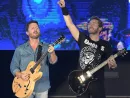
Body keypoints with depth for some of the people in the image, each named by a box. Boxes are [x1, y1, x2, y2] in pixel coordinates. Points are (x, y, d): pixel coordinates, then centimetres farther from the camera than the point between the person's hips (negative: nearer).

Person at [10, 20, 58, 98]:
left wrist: (52, 53, -32)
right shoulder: (20, 49, 2)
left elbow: (53, 61, -12)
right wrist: (20, 75, -15)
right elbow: (13, 66, 3)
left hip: (42, 87, 0)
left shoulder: (47, 47, 2)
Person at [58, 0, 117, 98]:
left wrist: (112, 64, -22)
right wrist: (64, 8, -9)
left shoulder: (105, 45, 1)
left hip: (97, 82, -1)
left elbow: (113, 64, 1)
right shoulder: (83, 39, 3)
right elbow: (70, 24, -2)